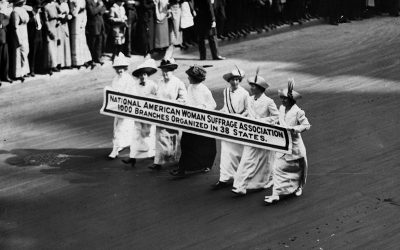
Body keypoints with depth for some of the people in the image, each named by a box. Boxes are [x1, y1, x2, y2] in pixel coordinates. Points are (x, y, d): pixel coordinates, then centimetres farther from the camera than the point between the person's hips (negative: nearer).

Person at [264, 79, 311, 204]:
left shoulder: (298, 112, -17)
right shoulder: (281, 108, 3)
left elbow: (306, 125, -16)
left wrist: (294, 128, -26)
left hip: (294, 143, -5)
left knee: (297, 167, 15)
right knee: (279, 168, -3)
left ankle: (298, 187, 38)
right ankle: (276, 194, -2)